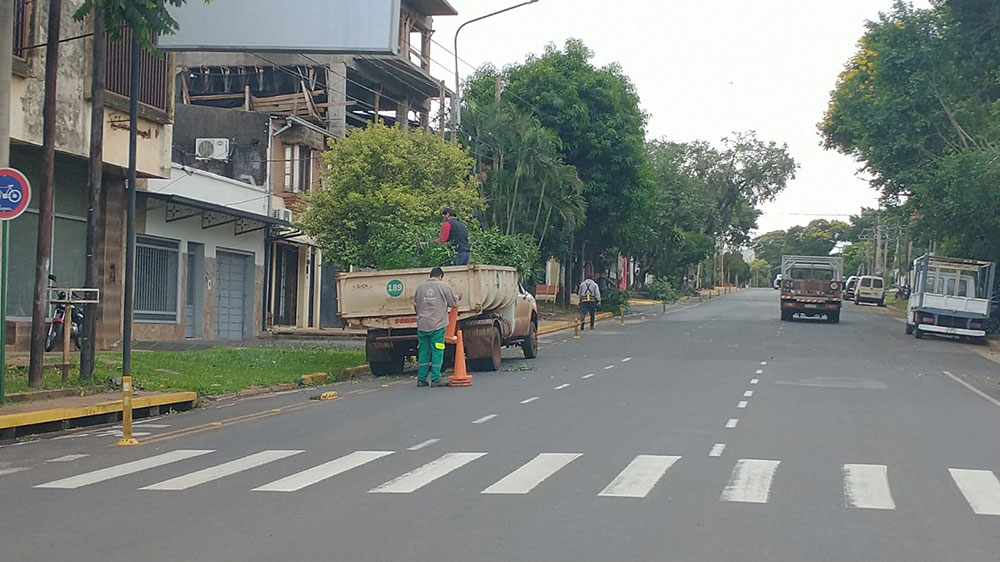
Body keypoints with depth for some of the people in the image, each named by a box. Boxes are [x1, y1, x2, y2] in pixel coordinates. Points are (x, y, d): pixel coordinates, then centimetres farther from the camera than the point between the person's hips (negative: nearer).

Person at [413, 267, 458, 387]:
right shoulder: (444, 286, -2)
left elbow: (415, 306, 17)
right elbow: (454, 304, 4)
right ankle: (435, 379, -1)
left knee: (423, 351, 9)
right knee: (437, 352, 0)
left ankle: (421, 379, 11)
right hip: (438, 325, -4)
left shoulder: (420, 287, 9)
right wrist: (444, 304, 26)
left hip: (422, 325, 4)